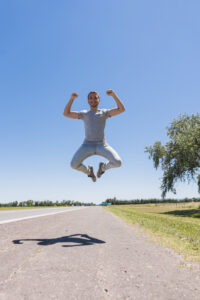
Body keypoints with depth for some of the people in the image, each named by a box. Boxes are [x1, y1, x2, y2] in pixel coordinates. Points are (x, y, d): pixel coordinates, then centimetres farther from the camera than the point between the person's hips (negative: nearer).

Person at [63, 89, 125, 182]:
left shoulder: (104, 112, 11)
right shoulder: (84, 114, 13)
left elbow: (121, 109, -1)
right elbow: (66, 113, 5)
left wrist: (113, 95, -9)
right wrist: (72, 99, -6)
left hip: (102, 145, 0)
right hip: (87, 145, 1)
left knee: (118, 162, -21)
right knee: (73, 165, -18)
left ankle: (103, 167, 15)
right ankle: (88, 171, 16)